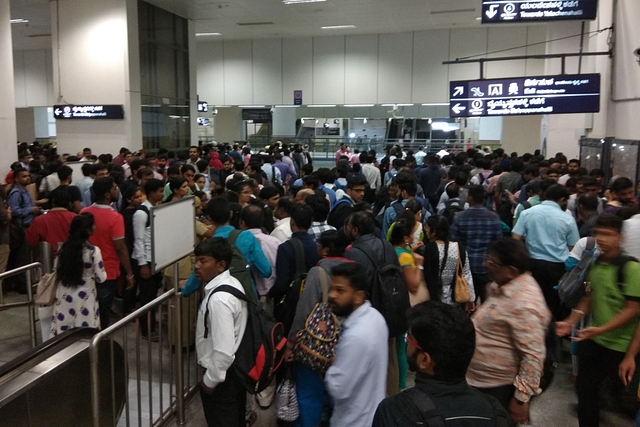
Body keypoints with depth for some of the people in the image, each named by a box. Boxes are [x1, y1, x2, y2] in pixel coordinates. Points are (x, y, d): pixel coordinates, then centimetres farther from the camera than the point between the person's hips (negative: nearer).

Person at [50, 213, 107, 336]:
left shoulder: (64, 248, -1)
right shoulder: (93, 251, -16)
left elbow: (57, 274, 7)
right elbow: (101, 278, -10)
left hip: (64, 296, 5)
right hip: (84, 298, -5)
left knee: (63, 331, 13)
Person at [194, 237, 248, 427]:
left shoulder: (219, 299, -30)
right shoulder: (232, 283, 0)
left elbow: (223, 350, -30)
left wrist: (209, 380, -17)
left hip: (223, 374, -9)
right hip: (237, 367, 9)